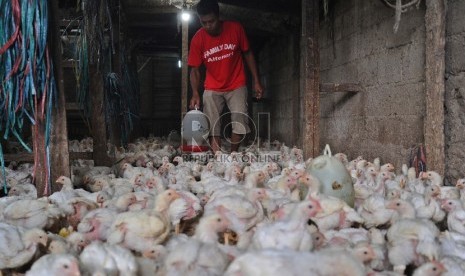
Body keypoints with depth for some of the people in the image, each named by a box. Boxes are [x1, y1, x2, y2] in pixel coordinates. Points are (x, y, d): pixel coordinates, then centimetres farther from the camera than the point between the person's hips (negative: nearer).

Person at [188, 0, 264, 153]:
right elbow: (195, 70, -8)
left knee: (240, 122, -10)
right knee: (212, 127, -3)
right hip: (212, 89, 1)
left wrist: (256, 81, -4)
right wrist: (195, 93, -24)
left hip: (236, 86, 0)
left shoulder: (235, 28, -14)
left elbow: (248, 54, -2)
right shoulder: (197, 39, -14)